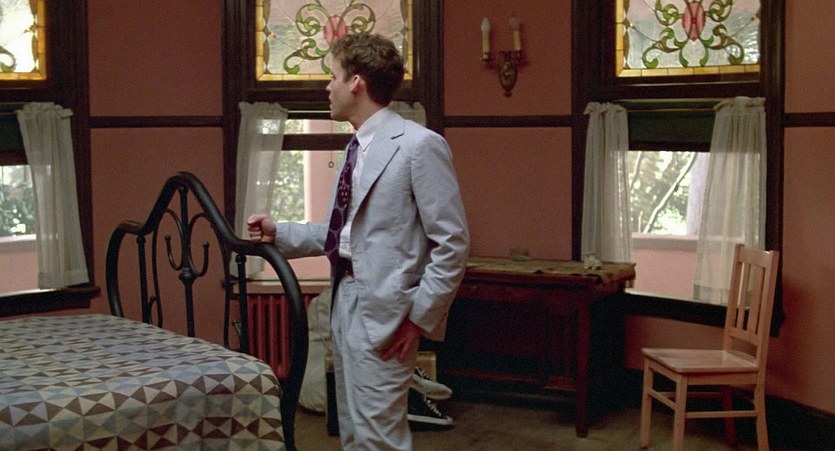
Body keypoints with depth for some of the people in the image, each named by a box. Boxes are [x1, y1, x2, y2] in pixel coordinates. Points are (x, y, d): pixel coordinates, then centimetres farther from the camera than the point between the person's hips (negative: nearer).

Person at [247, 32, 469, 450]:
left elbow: (452, 244, -14)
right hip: (346, 301, 9)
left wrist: (420, 315, -15)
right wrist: (279, 233, 12)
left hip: (384, 311, -9)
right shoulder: (358, 148, 13)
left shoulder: (420, 145, -13)